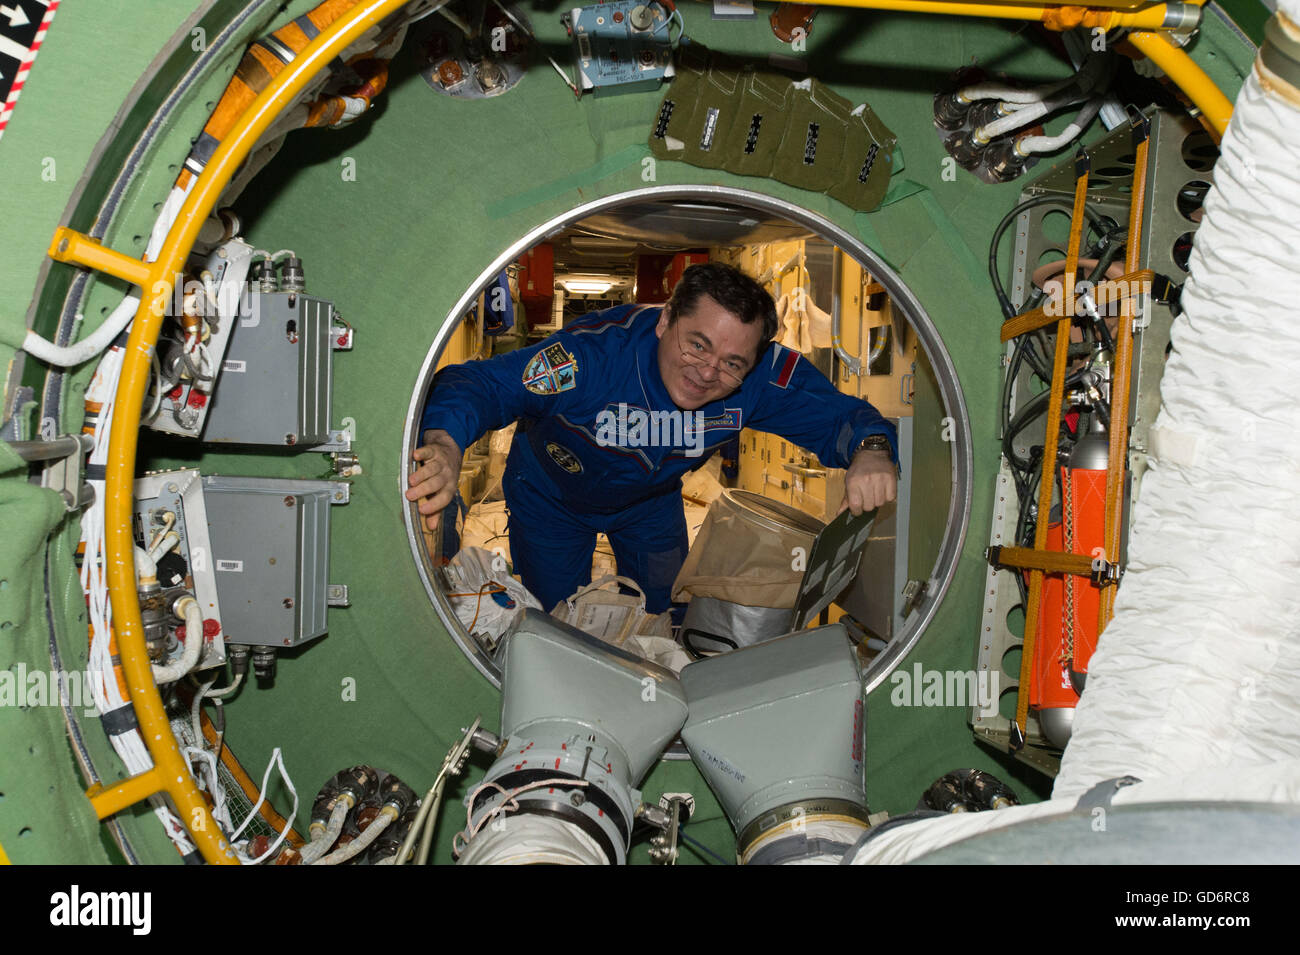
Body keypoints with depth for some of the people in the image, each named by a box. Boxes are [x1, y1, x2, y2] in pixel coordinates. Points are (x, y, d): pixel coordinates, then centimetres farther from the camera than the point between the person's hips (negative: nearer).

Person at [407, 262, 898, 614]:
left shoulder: (765, 376, -33)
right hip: (551, 496, -3)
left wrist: (870, 450, -52)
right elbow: (481, 383, -43)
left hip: (652, 500, 3)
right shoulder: (594, 353, -44)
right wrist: (445, 443, -67)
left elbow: (836, 413, -26)